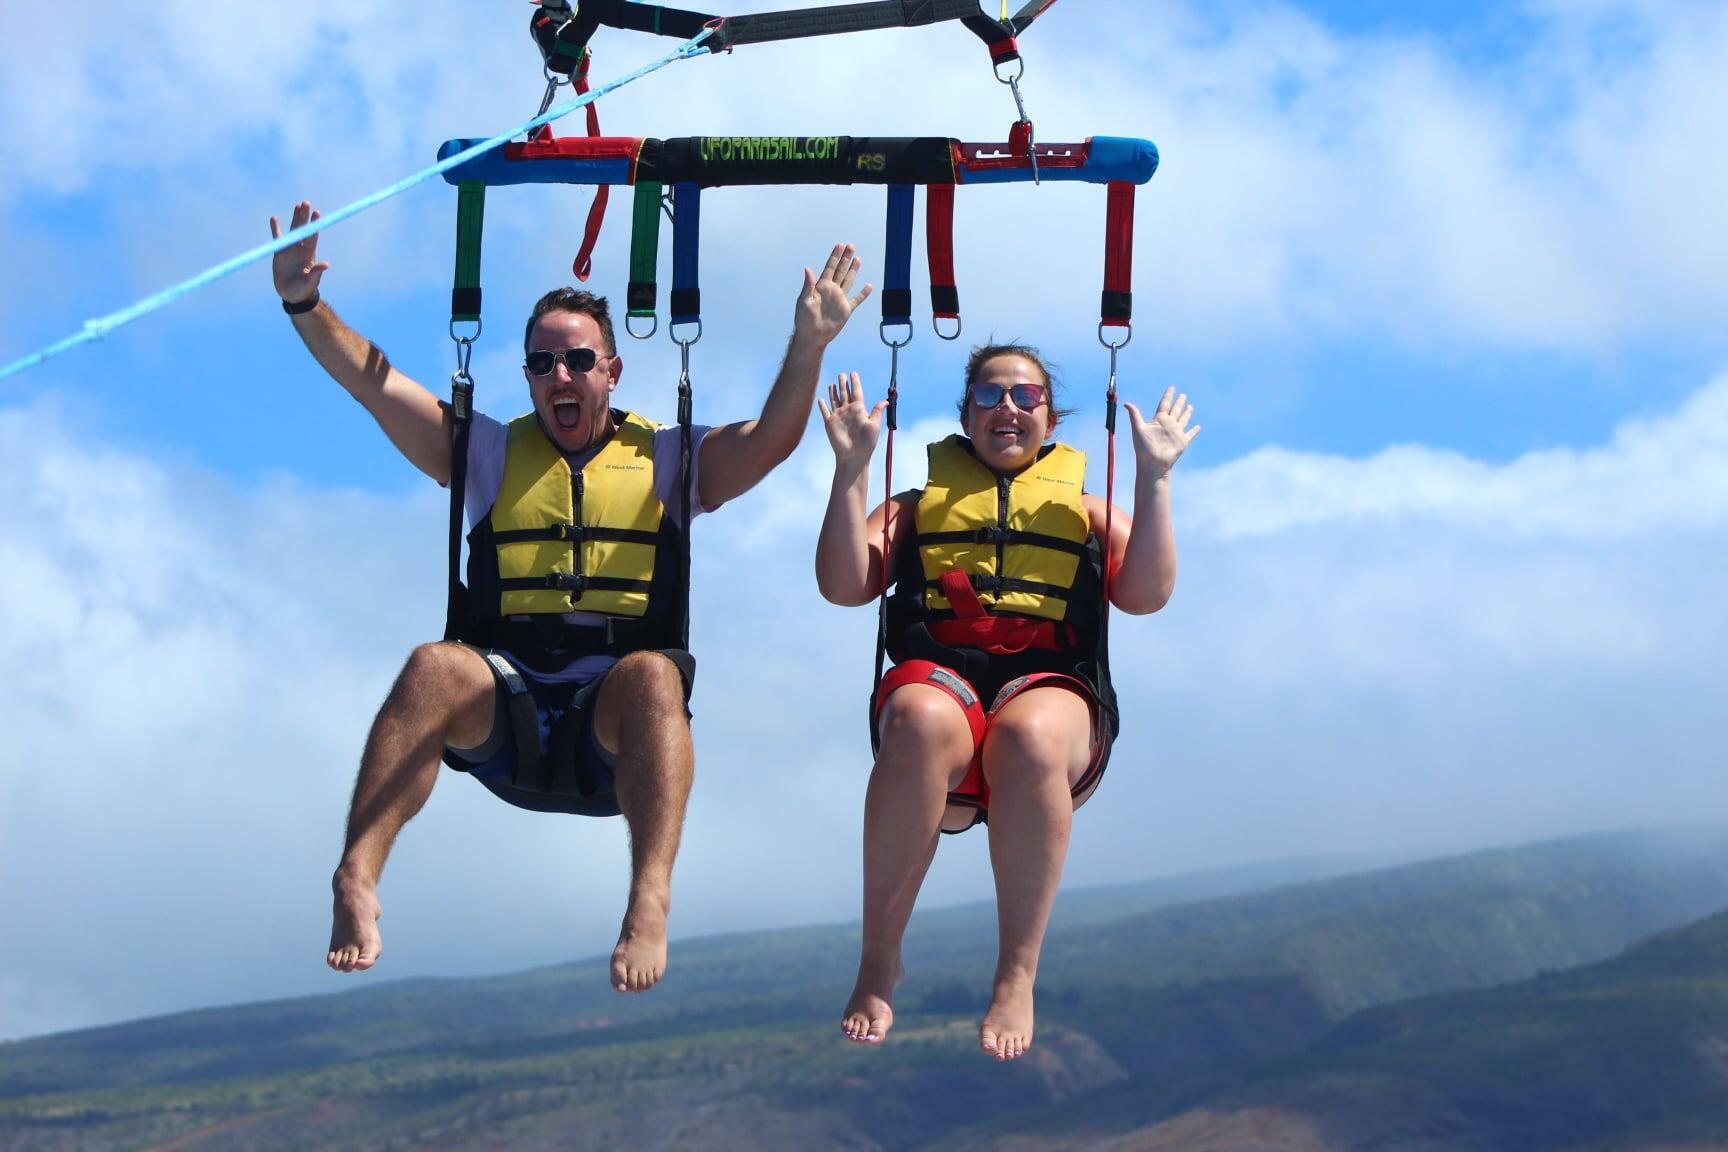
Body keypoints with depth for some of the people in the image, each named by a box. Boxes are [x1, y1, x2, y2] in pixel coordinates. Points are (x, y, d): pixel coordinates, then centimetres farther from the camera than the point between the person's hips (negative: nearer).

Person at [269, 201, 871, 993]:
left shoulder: (665, 461, 17)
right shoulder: (490, 455, 20)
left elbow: (772, 440, 2)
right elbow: (372, 383, 12)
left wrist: (808, 346, -13)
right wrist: (305, 306, -2)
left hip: (613, 722, -1)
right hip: (503, 706, 1)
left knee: (653, 675, -36)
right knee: (433, 668, -32)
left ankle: (649, 901, -49)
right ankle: (355, 883, -41)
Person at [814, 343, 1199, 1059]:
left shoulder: (1085, 512, 29)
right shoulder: (919, 507, 30)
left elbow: (1146, 594, 8)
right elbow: (843, 585, 11)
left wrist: (1154, 478, 3)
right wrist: (851, 467, 5)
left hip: (1051, 685, 0)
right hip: (936, 675, 0)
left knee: (1029, 736, -41)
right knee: (922, 722, -41)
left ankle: (1017, 979, -36)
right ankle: (878, 964, -31)